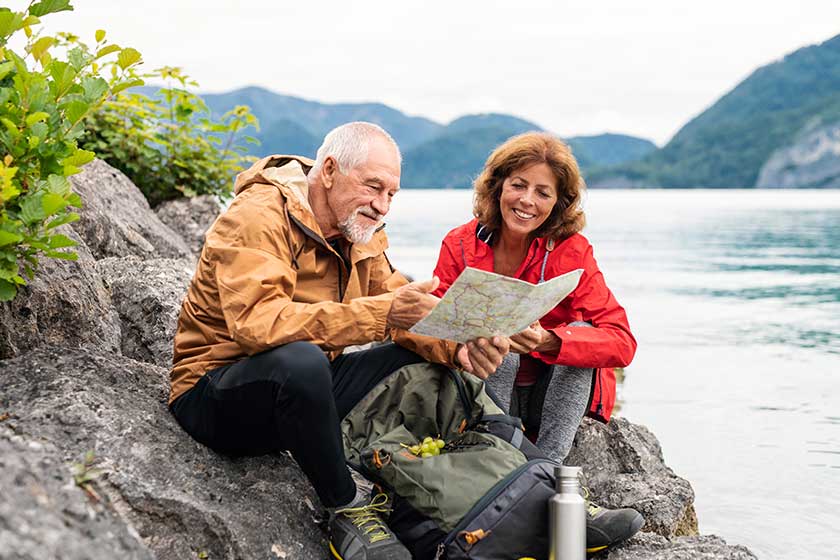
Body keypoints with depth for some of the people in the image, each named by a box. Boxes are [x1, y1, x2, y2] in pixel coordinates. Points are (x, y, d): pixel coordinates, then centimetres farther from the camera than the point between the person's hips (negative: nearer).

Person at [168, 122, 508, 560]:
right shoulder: (258, 217, -19)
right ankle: (347, 509, -17)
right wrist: (380, 313, -40)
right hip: (214, 399, -7)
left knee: (425, 359, -5)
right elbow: (257, 323, -35)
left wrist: (459, 348, -21)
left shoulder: (359, 232, 8)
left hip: (303, 390, 8)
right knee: (301, 359, -38)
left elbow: (404, 312, 2)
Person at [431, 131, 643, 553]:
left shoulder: (571, 251, -11)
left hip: (557, 397, 0)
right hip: (485, 389, 0)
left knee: (576, 335, -26)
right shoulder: (461, 245, -7)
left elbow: (621, 341, -23)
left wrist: (546, 341, -42)